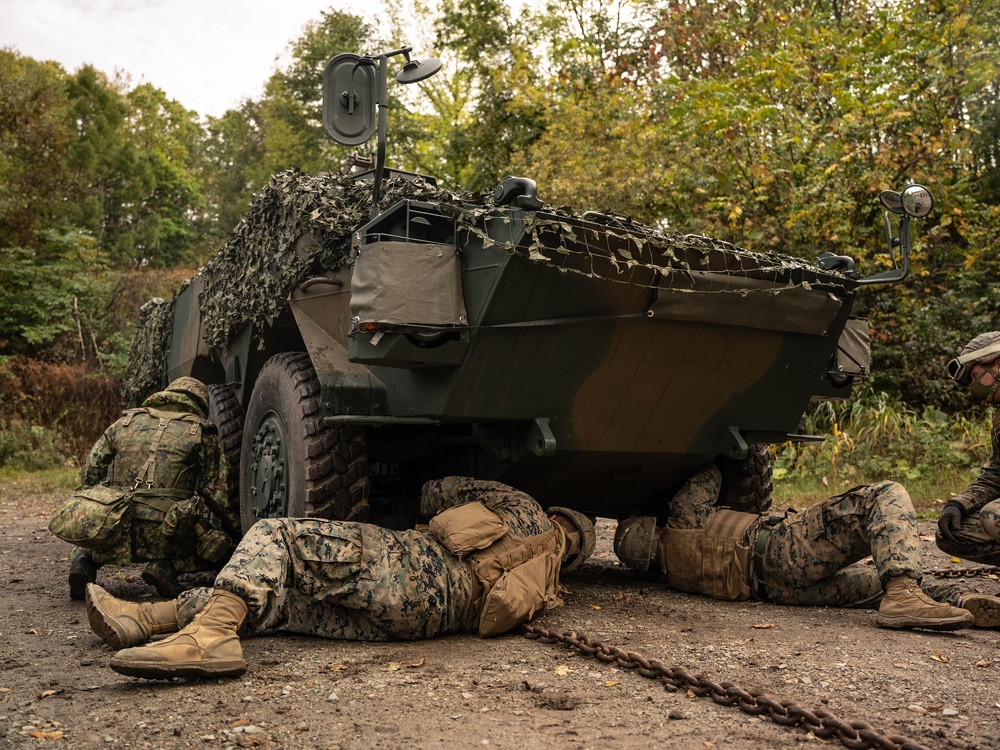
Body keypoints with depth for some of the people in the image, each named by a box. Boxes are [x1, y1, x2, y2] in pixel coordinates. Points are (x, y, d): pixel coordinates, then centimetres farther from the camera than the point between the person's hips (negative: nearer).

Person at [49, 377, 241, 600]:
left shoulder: (125, 422, 18)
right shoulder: (201, 433, 8)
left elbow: (89, 474, 15)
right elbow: (219, 494, 3)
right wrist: (241, 535, 13)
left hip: (112, 535, 4)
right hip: (162, 537, -4)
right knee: (220, 548, 16)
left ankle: (85, 558, 4)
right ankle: (167, 564, -9)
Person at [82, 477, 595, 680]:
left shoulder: (524, 511, 16)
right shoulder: (543, 589, 30)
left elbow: (436, 493, 23)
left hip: (420, 572, -7)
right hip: (432, 617, 7)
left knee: (276, 537, -8)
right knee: (275, 597, 8)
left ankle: (210, 633, -29)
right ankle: (142, 618, 1)